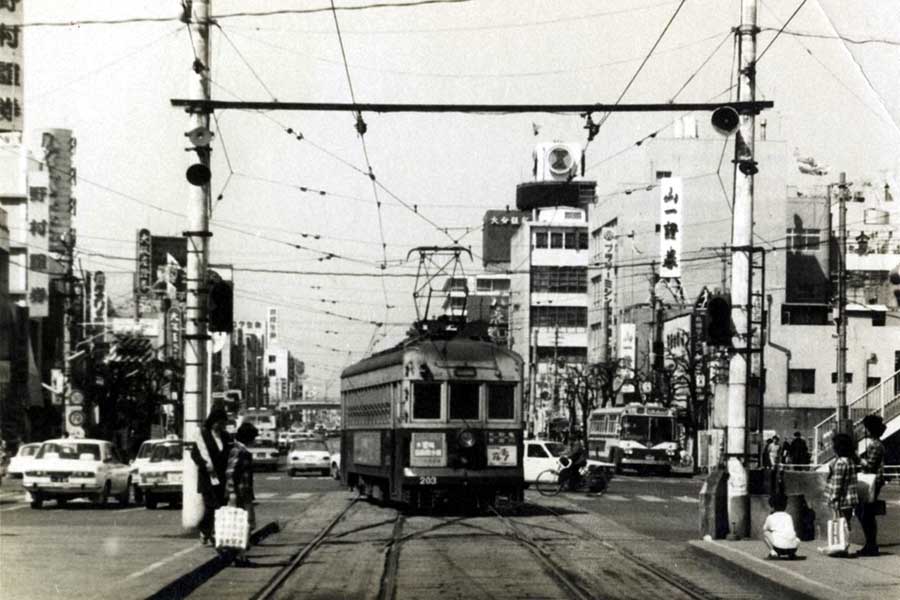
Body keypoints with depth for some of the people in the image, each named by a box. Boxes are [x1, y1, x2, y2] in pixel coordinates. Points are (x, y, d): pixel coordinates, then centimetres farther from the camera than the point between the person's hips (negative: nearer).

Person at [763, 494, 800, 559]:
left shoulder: (770, 518, 11)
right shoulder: (789, 517, 21)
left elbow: (764, 529, 29)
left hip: (779, 547, -4)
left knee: (765, 533, 19)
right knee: (797, 540, 37)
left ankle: (773, 552, 9)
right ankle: (792, 553, 16)